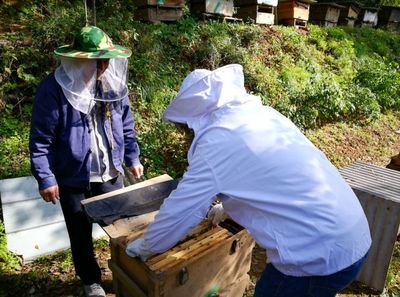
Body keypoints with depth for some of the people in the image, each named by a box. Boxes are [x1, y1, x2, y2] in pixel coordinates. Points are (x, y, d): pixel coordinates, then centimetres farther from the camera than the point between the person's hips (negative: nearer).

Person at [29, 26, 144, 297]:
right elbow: (41, 140, -11)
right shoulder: (53, 89, -17)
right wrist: (46, 179, -11)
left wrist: (132, 157, 8)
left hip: (110, 173, 3)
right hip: (73, 178, -3)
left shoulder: (113, 82, -3)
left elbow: (126, 125, 7)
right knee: (81, 235, 15)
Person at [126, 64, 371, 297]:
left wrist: (145, 247, 12)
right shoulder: (264, 114, 7)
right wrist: (228, 207, 32)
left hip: (320, 255, -8)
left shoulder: (217, 141, -16)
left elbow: (179, 210, -6)